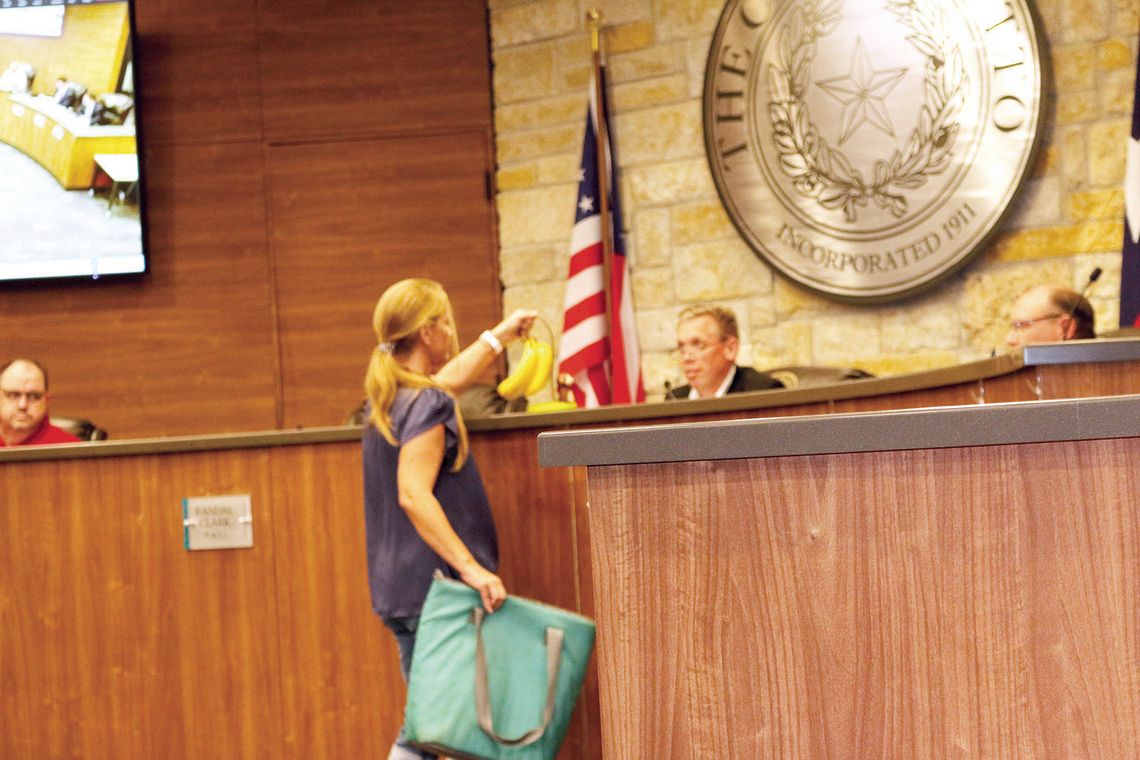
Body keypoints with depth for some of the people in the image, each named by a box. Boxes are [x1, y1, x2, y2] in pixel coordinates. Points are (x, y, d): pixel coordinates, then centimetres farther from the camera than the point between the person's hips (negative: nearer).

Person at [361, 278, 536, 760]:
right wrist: (471, 567, -29)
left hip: (401, 590, 10)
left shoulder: (388, 398, 15)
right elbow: (414, 494, -25)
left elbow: (451, 378, 35)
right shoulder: (427, 405, -14)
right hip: (433, 588, -10)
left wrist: (500, 335, 47)